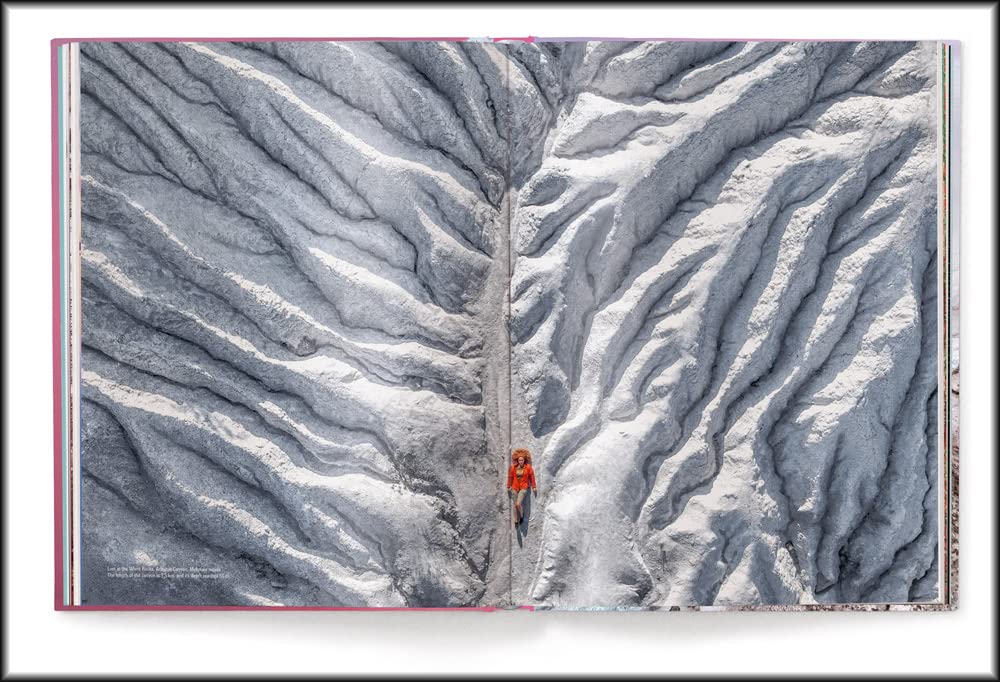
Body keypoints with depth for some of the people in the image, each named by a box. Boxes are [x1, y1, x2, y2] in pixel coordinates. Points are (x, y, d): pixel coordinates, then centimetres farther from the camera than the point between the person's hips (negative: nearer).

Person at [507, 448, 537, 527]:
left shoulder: (528, 467, -12)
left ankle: (522, 515, 16)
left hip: (524, 488, -3)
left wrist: (534, 488, 0)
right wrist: (508, 488, 9)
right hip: (515, 488, 3)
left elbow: (532, 477, -3)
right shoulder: (513, 467, -8)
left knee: (518, 504, -16)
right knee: (515, 505, 9)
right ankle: (516, 521, 26)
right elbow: (510, 477, 3)